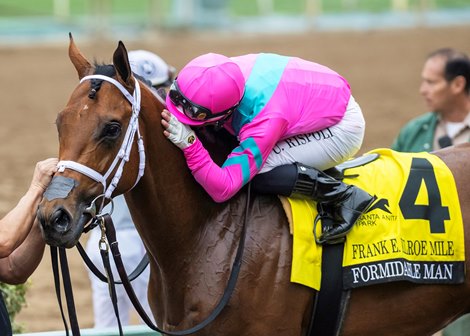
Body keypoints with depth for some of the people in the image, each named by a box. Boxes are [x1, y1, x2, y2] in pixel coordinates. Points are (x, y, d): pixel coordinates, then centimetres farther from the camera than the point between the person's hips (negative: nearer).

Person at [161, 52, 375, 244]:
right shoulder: (225, 74, -20)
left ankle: (342, 196, -14)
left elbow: (223, 188, -39)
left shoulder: (266, 121, -39)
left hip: (343, 128, -8)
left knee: (258, 172, -25)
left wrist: (188, 143, -48)